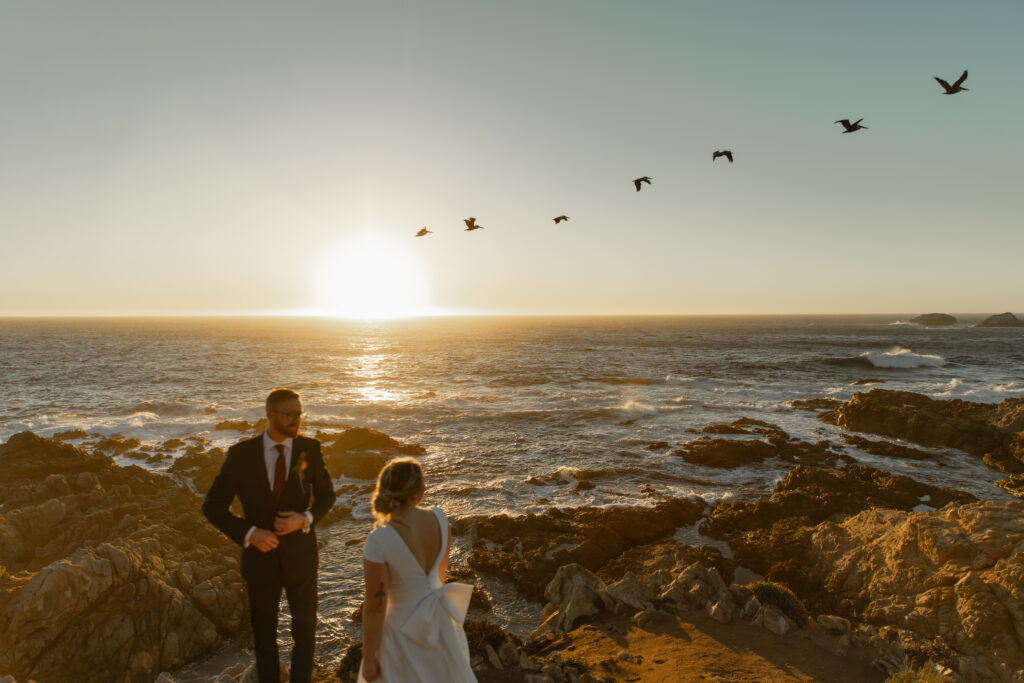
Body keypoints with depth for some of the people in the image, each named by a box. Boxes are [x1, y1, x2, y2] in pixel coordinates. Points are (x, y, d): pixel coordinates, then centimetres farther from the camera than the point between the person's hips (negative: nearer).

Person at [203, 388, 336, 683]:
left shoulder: (310, 449, -10)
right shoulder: (241, 454, -12)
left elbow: (326, 495, 2)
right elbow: (212, 506, -7)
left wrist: (306, 519, -17)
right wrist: (248, 532, -19)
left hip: (300, 556, 0)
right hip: (261, 556, 0)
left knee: (304, 628, 16)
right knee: (264, 634, 18)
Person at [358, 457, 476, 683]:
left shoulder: (379, 541, -30)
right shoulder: (438, 518, -15)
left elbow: (375, 606, -22)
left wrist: (369, 660, -9)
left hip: (406, 631, -5)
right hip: (441, 620, 5)